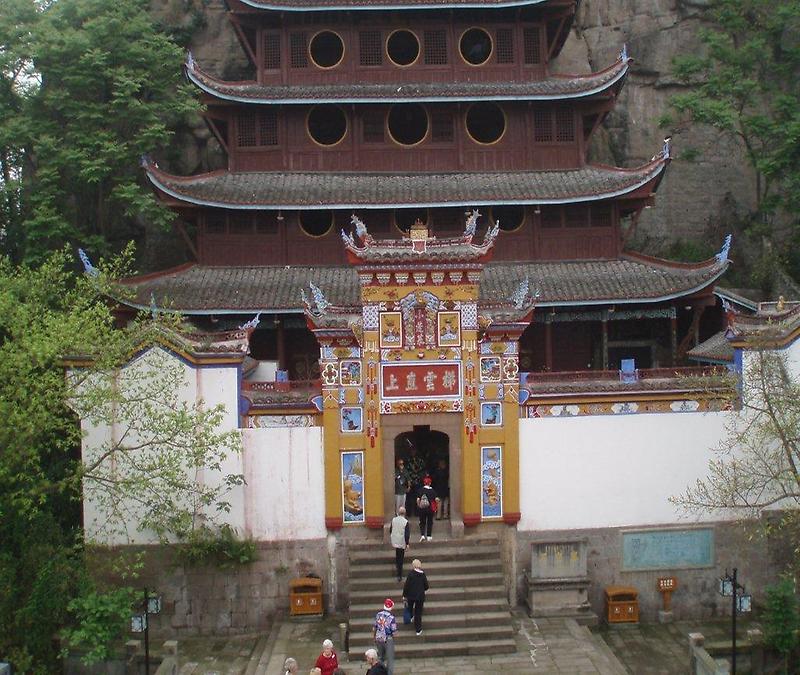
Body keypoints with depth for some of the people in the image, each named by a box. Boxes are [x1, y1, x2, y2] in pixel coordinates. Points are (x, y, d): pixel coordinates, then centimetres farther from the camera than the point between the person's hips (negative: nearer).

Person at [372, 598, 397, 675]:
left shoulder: (378, 614, -5)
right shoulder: (391, 617, -20)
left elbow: (374, 627, 4)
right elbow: (394, 631, -17)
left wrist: (374, 636, 20)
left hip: (378, 639, 5)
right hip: (388, 640, -5)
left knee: (380, 657, 23)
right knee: (390, 658, 8)